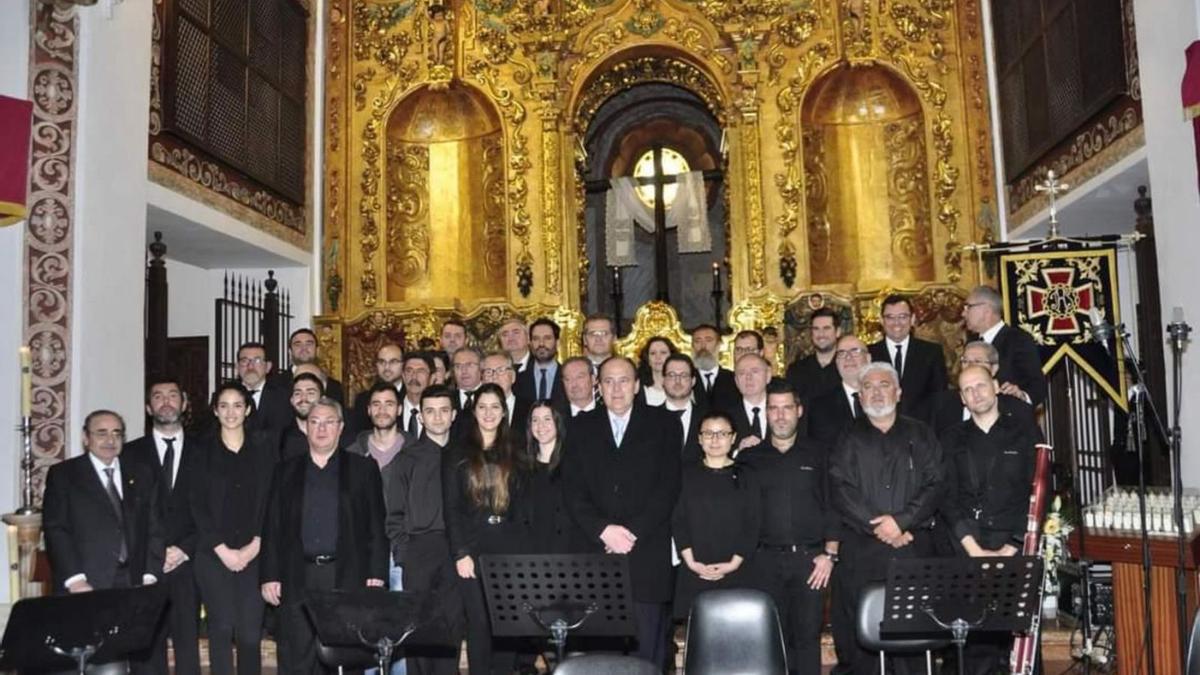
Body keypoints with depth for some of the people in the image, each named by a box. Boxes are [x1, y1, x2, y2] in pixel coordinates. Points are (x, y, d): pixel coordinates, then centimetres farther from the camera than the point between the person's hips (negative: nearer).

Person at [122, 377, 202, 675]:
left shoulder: (200, 454, 10)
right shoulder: (131, 453, 9)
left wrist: (185, 549, -6)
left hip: (186, 564, 0)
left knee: (188, 642, -2)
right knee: (149, 644, -2)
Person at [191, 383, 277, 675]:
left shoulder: (264, 446, 9)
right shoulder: (203, 449, 6)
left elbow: (272, 499, 4)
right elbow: (197, 505, 2)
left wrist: (255, 545, -5)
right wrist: (222, 550, -5)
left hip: (254, 553, 1)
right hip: (214, 555, 0)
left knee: (250, 633, -5)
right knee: (222, 629, -7)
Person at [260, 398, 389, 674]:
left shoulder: (363, 469, 8)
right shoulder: (286, 471, 14)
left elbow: (377, 525, 4)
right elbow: (272, 527, 11)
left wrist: (376, 574, -5)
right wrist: (269, 576, 2)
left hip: (347, 577, -1)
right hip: (298, 578, 2)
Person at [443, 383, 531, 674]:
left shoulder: (514, 457, 12)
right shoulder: (459, 456, 5)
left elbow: (523, 508, 11)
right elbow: (451, 508, 0)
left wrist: (524, 550, 1)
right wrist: (460, 552, -9)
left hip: (510, 548, 2)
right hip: (473, 548, -2)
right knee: (479, 621, -2)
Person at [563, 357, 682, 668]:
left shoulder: (664, 424, 7)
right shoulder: (580, 427, 13)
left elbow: (669, 487, -1)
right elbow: (573, 491, 6)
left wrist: (633, 532, -10)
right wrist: (603, 530, -9)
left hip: (647, 555, -1)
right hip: (597, 553, 1)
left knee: (648, 648, -2)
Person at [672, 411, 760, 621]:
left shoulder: (745, 476, 5)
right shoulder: (687, 474, 7)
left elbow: (752, 525, 2)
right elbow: (678, 521, 3)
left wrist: (734, 563, -8)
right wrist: (691, 561, -7)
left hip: (736, 574, 0)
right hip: (694, 573, 1)